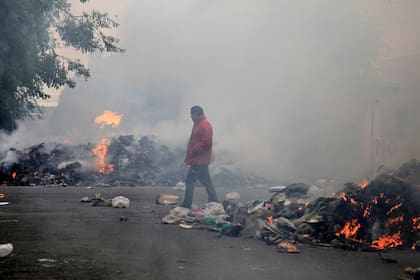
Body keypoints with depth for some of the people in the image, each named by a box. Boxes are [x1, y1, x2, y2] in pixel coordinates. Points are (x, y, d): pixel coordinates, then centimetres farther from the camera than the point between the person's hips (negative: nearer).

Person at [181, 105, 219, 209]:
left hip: (200, 161, -10)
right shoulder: (197, 124, 17)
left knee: (206, 182, -5)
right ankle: (186, 205, 18)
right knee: (189, 181, 12)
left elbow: (206, 142, -23)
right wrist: (189, 156, 16)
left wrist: (193, 152, -19)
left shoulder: (205, 125, -14)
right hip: (195, 160, 10)